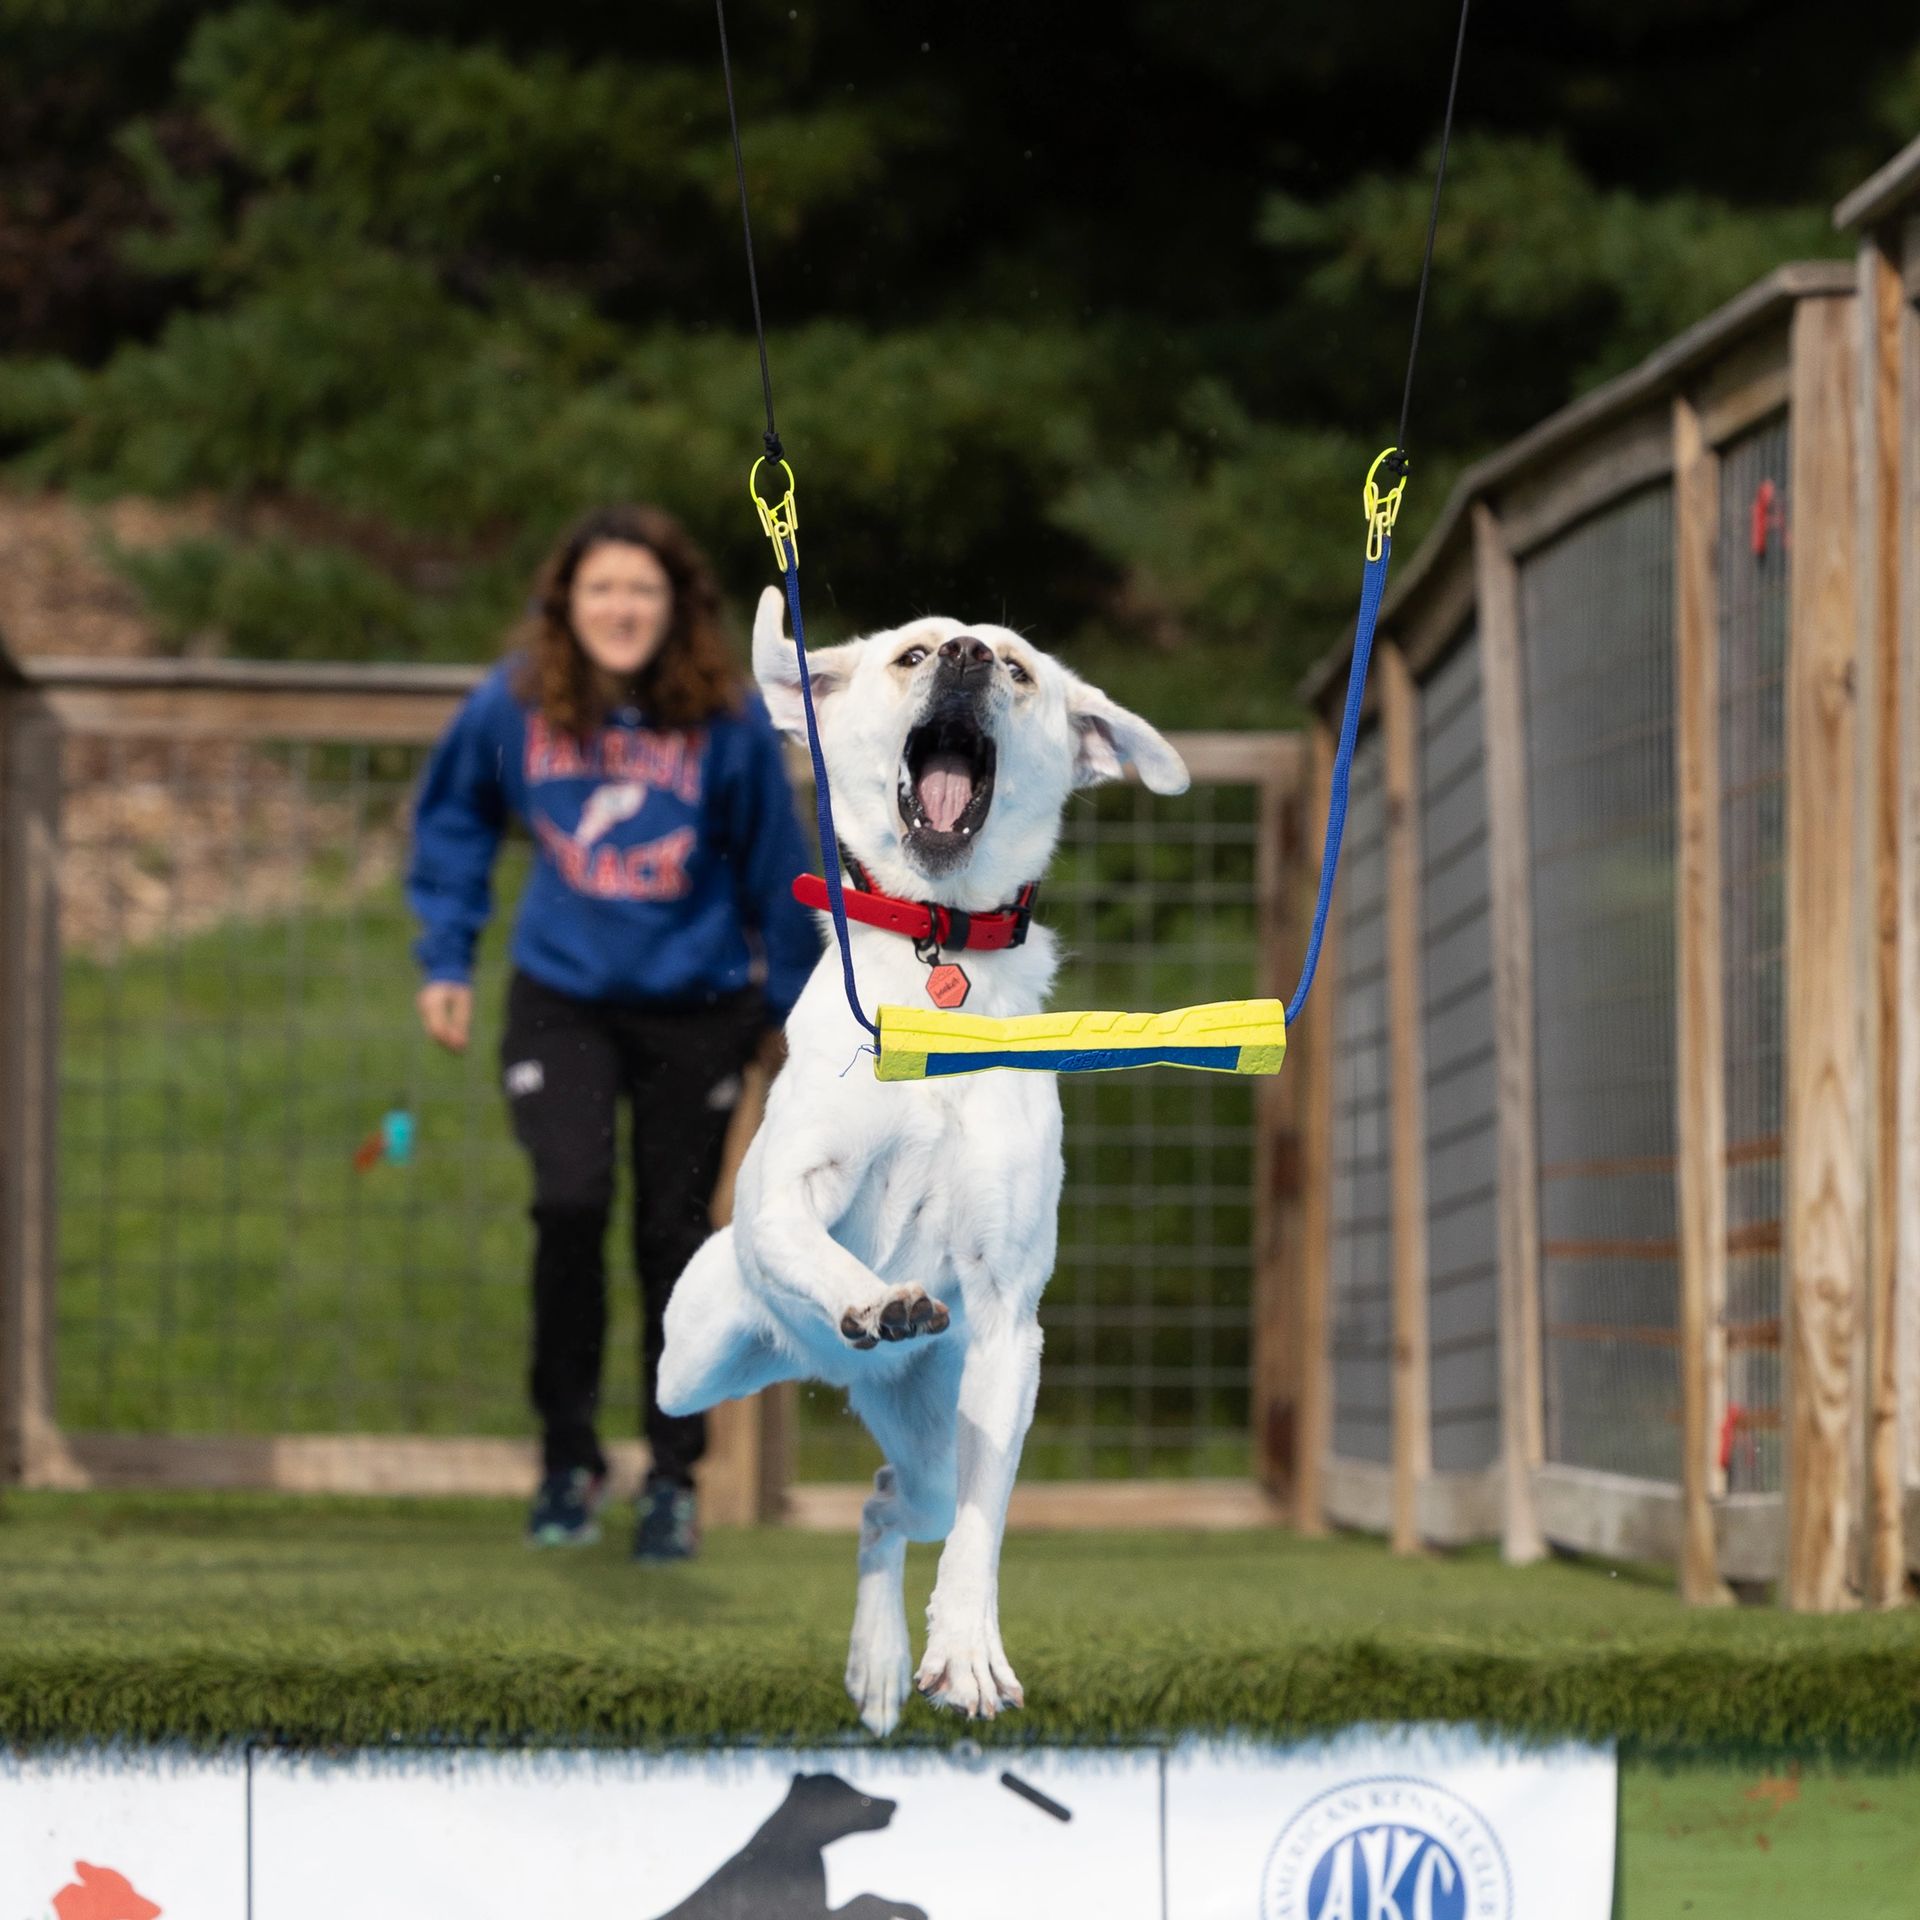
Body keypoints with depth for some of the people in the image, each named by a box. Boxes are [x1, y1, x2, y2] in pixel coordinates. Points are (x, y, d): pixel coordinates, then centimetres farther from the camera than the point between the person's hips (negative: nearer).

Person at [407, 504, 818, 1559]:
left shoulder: (728, 720, -11)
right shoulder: (512, 704, -7)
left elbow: (774, 867, 2)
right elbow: (451, 820, 11)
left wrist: (789, 1005, 9)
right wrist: (446, 959, 7)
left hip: (695, 1005, 0)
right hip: (560, 996, 0)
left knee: (672, 1232, 5)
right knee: (569, 1199, -17)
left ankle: (672, 1479, 20)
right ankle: (566, 1453, 1)